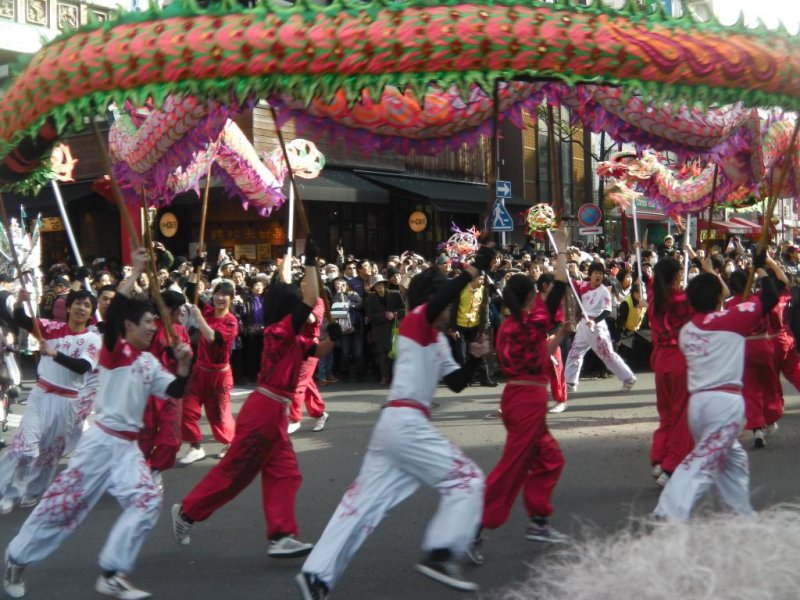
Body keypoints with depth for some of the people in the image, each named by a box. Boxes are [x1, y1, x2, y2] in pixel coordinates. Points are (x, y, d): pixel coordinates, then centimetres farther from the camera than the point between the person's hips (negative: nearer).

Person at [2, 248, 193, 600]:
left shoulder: (149, 362, 11)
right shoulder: (114, 350, -8)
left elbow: (175, 392, 10)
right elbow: (113, 310, -26)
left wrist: (183, 366, -9)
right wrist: (136, 273, -24)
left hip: (128, 446, 6)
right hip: (102, 441, -6)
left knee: (146, 502, -9)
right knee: (64, 502, 2)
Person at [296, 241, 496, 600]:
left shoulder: (436, 339, 24)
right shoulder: (415, 321, -3)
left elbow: (457, 383, 23)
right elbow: (439, 298, -25)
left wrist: (475, 357, 7)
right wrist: (476, 266, -20)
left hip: (395, 424, 9)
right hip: (405, 423, -9)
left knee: (365, 502, 5)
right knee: (466, 480, -4)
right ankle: (439, 555, -9)